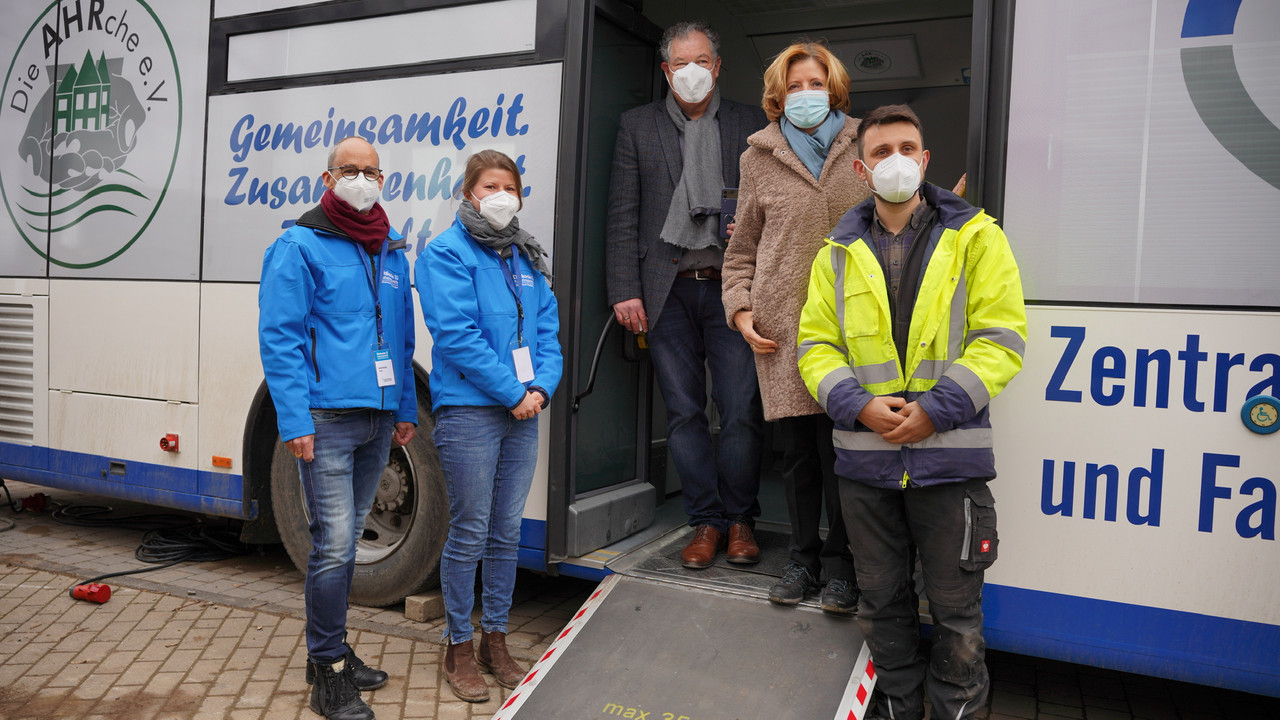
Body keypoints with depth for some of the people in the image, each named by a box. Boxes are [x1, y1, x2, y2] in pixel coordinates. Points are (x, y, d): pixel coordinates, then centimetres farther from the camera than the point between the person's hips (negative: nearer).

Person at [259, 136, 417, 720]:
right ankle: (327, 672, 8)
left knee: (347, 538, 15)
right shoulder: (299, 247, -3)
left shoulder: (391, 253, 16)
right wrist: (294, 420, -16)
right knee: (334, 542, -7)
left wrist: (406, 409, 16)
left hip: (378, 418, 7)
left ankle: (331, 653, 30)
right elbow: (279, 338, -9)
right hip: (327, 419, -6)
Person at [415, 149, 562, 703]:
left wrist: (542, 387, -5)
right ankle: (459, 648, 18)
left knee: (507, 532, 13)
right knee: (469, 534, 1)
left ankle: (494, 640, 27)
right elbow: (457, 334, -14)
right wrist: (512, 392, -14)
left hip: (522, 410, 6)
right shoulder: (446, 253, -5)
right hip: (469, 411, -6)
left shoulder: (527, 257, 15)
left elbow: (547, 328, 11)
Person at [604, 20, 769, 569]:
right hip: (667, 291, 1)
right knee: (684, 413, 4)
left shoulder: (751, 125, 11)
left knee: (742, 411, -3)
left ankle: (739, 518, 16)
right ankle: (706, 521, 17)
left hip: (731, 288, -1)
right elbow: (623, 215, 7)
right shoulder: (638, 126, 12)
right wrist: (624, 291, -1)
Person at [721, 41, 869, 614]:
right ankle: (803, 558, 24)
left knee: (840, 447, -2)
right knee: (797, 449, 7)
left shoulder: (863, 149, 11)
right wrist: (740, 309, 4)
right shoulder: (761, 158, 12)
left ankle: (840, 565, 16)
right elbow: (742, 248, 14)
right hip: (781, 327, 1)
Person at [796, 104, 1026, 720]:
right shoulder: (839, 252, 9)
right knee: (882, 601, 15)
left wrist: (935, 408, -15)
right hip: (864, 459, 3)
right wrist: (858, 405, -11)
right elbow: (815, 343, 7)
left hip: (950, 456, -2)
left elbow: (1001, 337, -5)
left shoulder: (974, 236, 1)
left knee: (956, 610, 7)